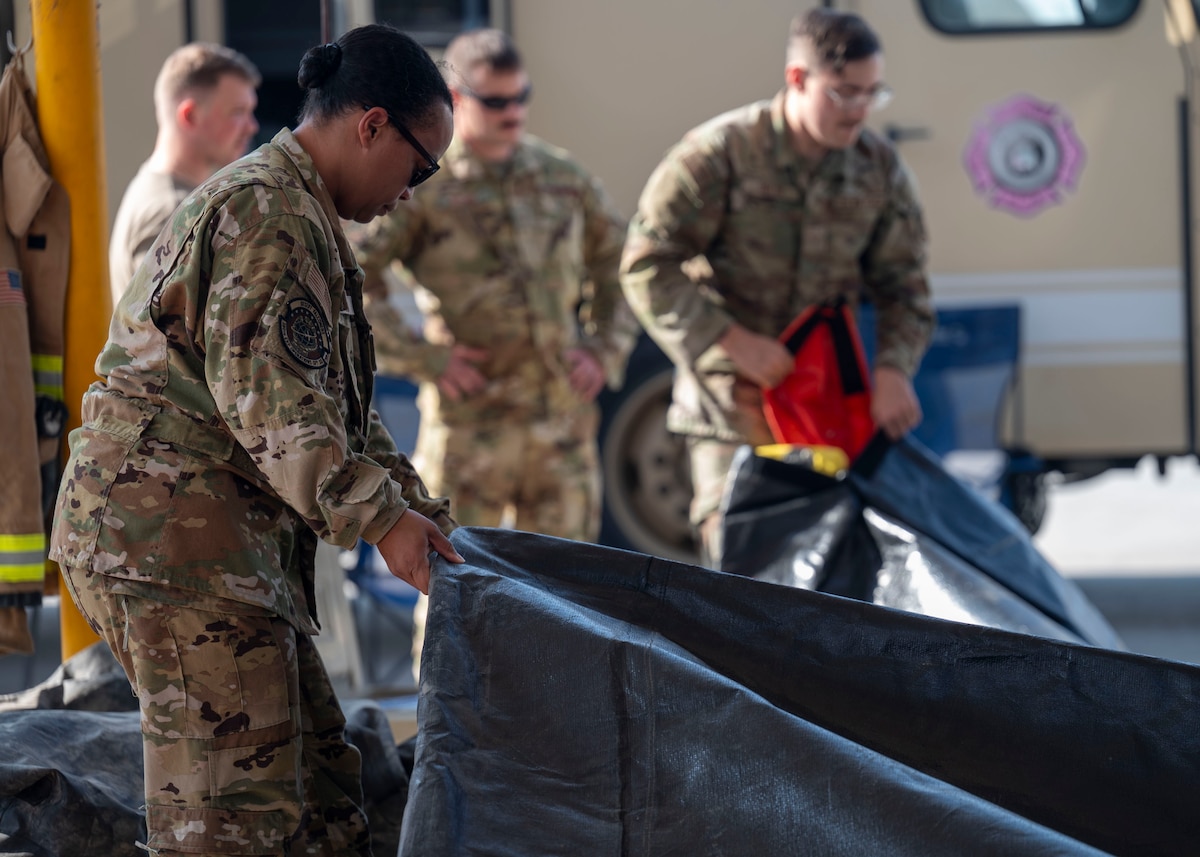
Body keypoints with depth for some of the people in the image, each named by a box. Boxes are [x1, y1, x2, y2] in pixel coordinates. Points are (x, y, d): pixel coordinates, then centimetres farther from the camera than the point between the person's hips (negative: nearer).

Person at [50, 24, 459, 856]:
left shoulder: (303, 216, 24)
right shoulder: (268, 210, -12)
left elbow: (339, 406, 27)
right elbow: (267, 395, -22)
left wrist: (428, 512, 18)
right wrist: (377, 515, -19)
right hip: (171, 526, -11)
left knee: (320, 775, 13)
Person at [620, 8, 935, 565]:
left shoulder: (879, 169, 5)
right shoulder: (721, 154, -9)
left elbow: (903, 286, 11)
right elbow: (648, 265, -8)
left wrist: (894, 369, -7)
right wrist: (733, 341, -15)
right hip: (733, 407, -4)